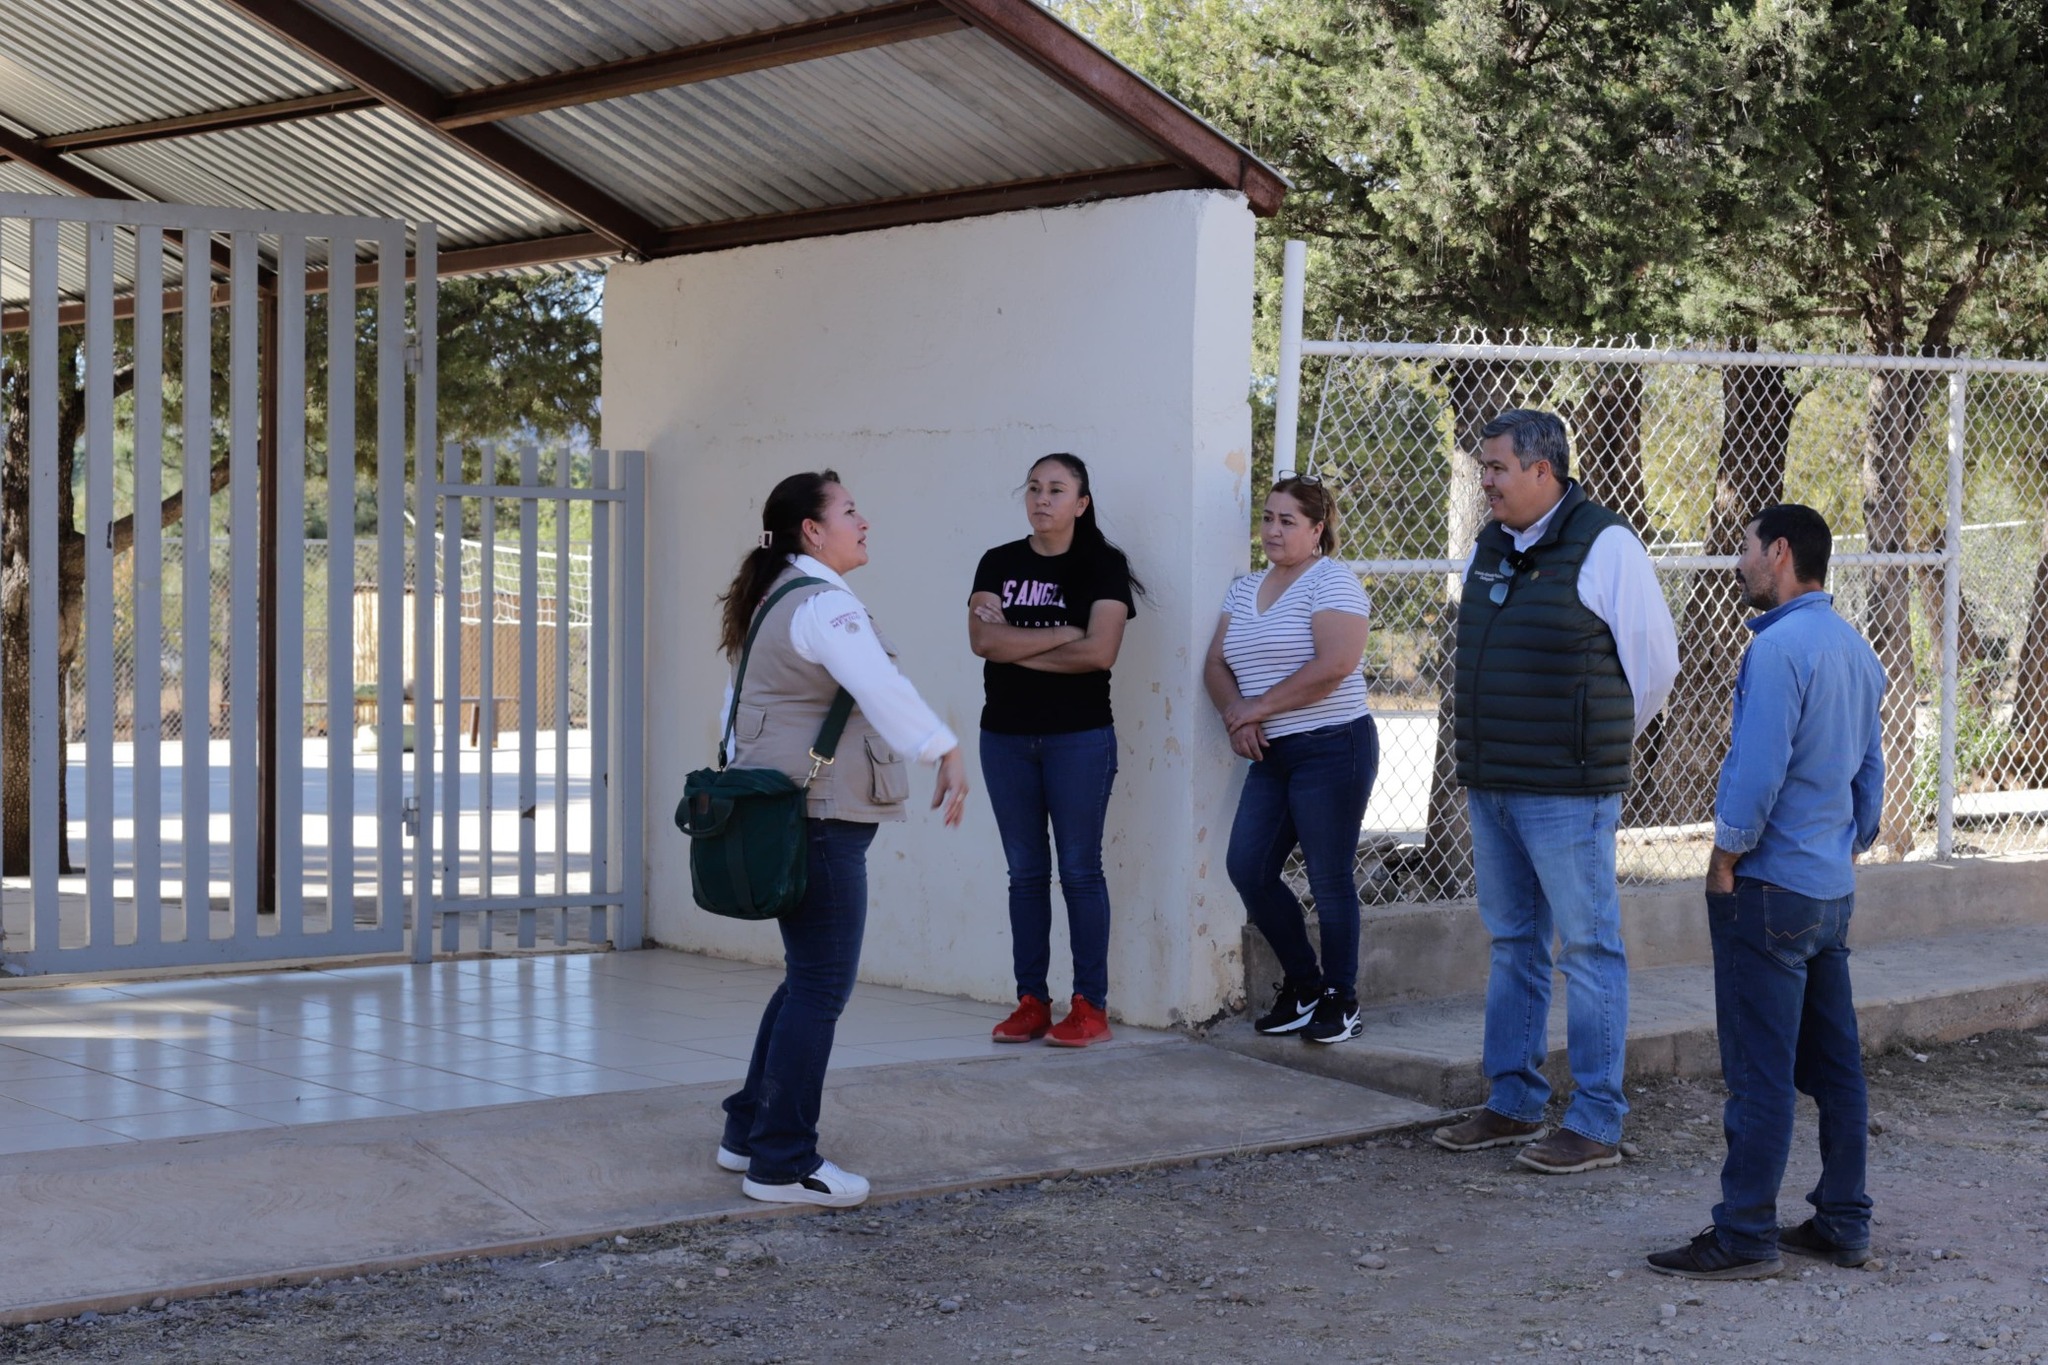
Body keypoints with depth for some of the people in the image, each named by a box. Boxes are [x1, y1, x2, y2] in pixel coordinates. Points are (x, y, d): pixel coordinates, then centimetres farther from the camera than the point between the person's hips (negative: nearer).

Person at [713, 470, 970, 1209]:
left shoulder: (775, 601, 19)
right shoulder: (823, 603, -14)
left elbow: (736, 706, 25)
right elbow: (881, 686, -30)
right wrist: (945, 752, -36)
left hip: (778, 810, 11)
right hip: (820, 818, -11)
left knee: (808, 979, 17)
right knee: (821, 987, -6)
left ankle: (749, 1133, 24)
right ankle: (783, 1164, -1)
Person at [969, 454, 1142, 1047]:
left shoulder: (1103, 566, -3)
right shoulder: (999, 564, 7)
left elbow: (1100, 652, -15)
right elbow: (983, 639, -8)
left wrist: (1014, 646, -10)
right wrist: (1064, 634, -12)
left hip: (1079, 737, -4)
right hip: (1006, 736, 4)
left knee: (1079, 869, -1)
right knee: (1025, 869, 7)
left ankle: (1091, 1006, 3)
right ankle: (1031, 1002, 12)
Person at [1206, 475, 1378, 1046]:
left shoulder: (1331, 581, -8)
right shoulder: (1246, 589, 15)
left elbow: (1335, 664, -20)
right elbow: (1216, 664, 14)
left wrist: (1258, 707, -14)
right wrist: (1234, 712, -8)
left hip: (1332, 747, -7)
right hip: (1271, 755, 7)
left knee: (1330, 880, -3)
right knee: (1247, 868, 2)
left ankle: (1340, 1000, 11)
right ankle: (1305, 983, 18)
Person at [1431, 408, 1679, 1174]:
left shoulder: (1605, 546, -10)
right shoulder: (1488, 549, 12)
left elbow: (1654, 662, -4)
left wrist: (1601, 748, 7)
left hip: (1565, 793, -8)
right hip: (1490, 787, 8)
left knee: (1588, 949, -2)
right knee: (1513, 945, 14)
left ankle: (1596, 1125, 3)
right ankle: (1513, 1105, 24)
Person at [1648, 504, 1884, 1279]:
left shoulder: (1779, 648, -17)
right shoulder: (1856, 650, 12)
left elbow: (1757, 772, -22)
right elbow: (1870, 772, 17)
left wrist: (1724, 860, -11)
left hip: (1770, 891, -9)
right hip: (1833, 889, 9)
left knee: (1760, 1070, -4)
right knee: (1834, 1064, 13)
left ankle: (1745, 1237, 1)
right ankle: (1844, 1223, 19)